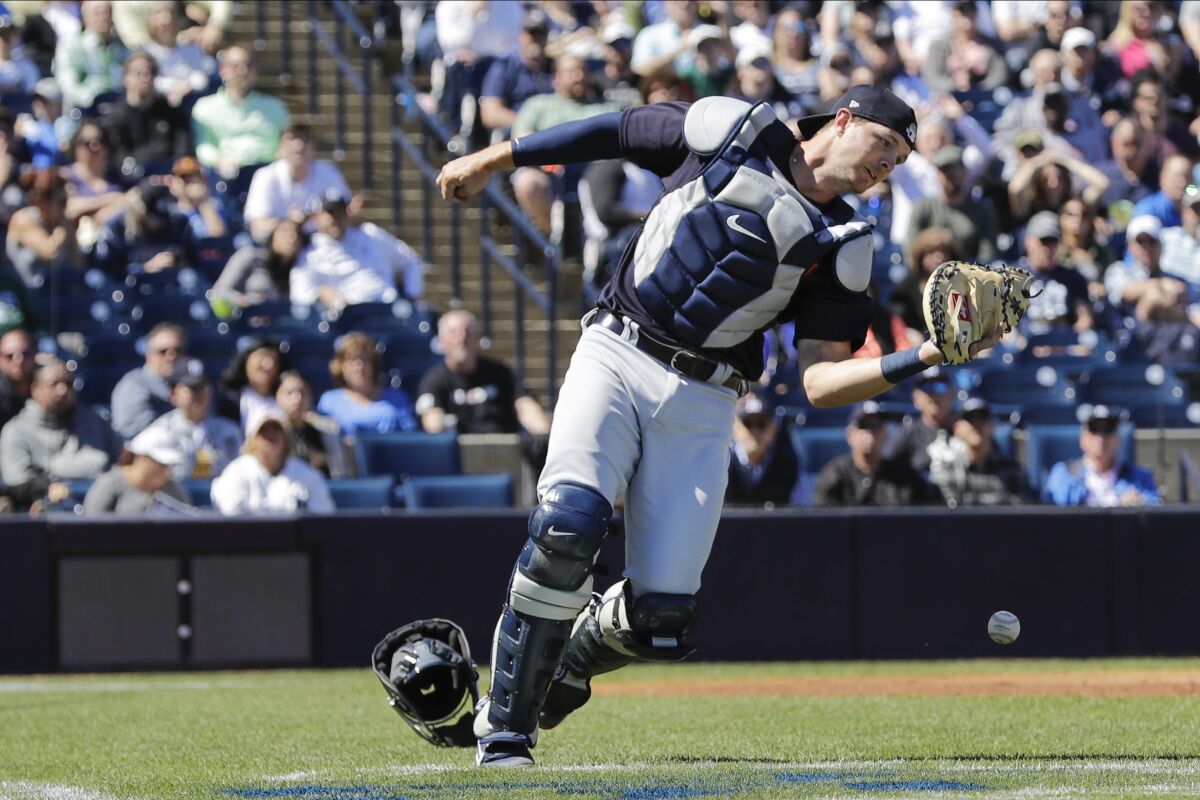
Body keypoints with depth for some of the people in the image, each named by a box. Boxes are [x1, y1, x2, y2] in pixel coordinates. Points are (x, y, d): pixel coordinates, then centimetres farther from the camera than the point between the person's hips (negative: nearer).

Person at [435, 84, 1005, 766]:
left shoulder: (843, 247, 8)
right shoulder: (731, 132, 5)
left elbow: (822, 382, 1)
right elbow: (616, 132, 16)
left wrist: (926, 358, -13)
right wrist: (492, 160, 17)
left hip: (700, 406, 2)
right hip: (615, 358, -2)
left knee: (662, 621, -9)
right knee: (568, 528, -27)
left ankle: (571, 656, 27)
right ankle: (504, 731, -15)